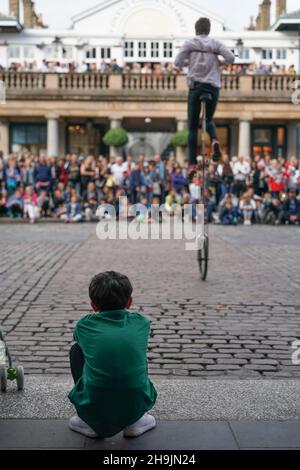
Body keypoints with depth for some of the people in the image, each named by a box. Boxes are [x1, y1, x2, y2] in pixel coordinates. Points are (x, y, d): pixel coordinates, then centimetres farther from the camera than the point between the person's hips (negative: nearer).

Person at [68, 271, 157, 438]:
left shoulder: (84, 325, 4)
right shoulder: (142, 323, 6)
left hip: (93, 407, -1)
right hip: (137, 407, 1)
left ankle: (90, 423, 22)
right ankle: (134, 422, 19)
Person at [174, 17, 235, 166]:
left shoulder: (190, 43, 3)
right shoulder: (216, 44, 7)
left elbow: (178, 62, -4)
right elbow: (231, 58, -3)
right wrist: (218, 62, 15)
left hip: (195, 86, -2)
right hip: (213, 87, 2)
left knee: (193, 126, 4)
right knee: (209, 119, 22)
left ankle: (193, 162, -2)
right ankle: (215, 140, -10)